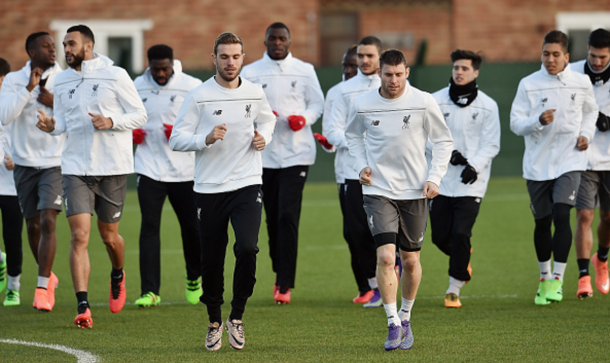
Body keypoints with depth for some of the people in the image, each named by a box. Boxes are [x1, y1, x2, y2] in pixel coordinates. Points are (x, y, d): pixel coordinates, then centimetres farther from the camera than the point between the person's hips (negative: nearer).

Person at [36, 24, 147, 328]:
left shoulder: (115, 76, -5)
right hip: (75, 167, 2)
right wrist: (51, 126, -7)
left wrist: (111, 122, -19)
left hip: (112, 167, -2)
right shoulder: (62, 81, 8)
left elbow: (139, 115, -2)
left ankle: (118, 276, 43)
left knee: (109, 235, 9)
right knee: (79, 236, -10)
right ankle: (83, 307, -14)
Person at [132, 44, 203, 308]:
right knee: (149, 227, -9)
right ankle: (149, 291, -9)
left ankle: (194, 280, 31)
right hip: (149, 169, 1)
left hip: (184, 170, -1)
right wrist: (132, 132, 0)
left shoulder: (192, 86, -3)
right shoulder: (137, 87, 6)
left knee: (191, 227, 6)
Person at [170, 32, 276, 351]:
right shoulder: (198, 96, -5)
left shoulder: (255, 94, 5)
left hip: (247, 184, 1)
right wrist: (206, 139, -21)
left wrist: (263, 137, 6)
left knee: (247, 248, -18)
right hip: (209, 189, -1)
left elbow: (267, 119, 27)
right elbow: (177, 139, -5)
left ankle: (237, 317, 0)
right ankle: (214, 322, 26)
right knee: (211, 261, 4)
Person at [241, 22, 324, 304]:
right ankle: (280, 273, 25)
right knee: (272, 218, 7)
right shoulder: (250, 73, 6)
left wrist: (304, 118, -9)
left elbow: (317, 102, 11)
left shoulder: (304, 71, 6)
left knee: (288, 217, -11)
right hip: (264, 153, 2)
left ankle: (285, 284, -11)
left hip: (296, 152, -2)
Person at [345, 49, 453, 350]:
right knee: (385, 256, -15)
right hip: (378, 190, -1)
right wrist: (361, 166, 3)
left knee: (410, 260, 8)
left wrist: (434, 178, -5)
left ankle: (406, 318, 28)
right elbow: (353, 135, 18)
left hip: (415, 191, 1)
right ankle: (393, 325, -7)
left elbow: (443, 141, 5)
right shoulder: (363, 105, -3)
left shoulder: (423, 102, -6)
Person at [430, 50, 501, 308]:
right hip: (441, 179, 2)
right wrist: (448, 153, -14)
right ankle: (463, 259, 38)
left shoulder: (487, 106, 0)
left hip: (471, 183, -2)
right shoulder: (436, 101, 3)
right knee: (440, 236, 5)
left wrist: (475, 165, -16)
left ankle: (454, 289, 0)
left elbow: (491, 144, 0)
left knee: (460, 235, -12)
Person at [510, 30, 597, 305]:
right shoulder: (529, 84, -3)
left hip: (569, 161, -1)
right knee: (542, 222, 8)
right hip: (537, 164, 1)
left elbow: (590, 111, 20)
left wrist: (586, 134, 2)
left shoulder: (581, 83, 2)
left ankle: (557, 280, -13)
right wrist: (538, 122, -22)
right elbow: (515, 123, -4)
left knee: (561, 215, -18)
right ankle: (544, 277, 28)